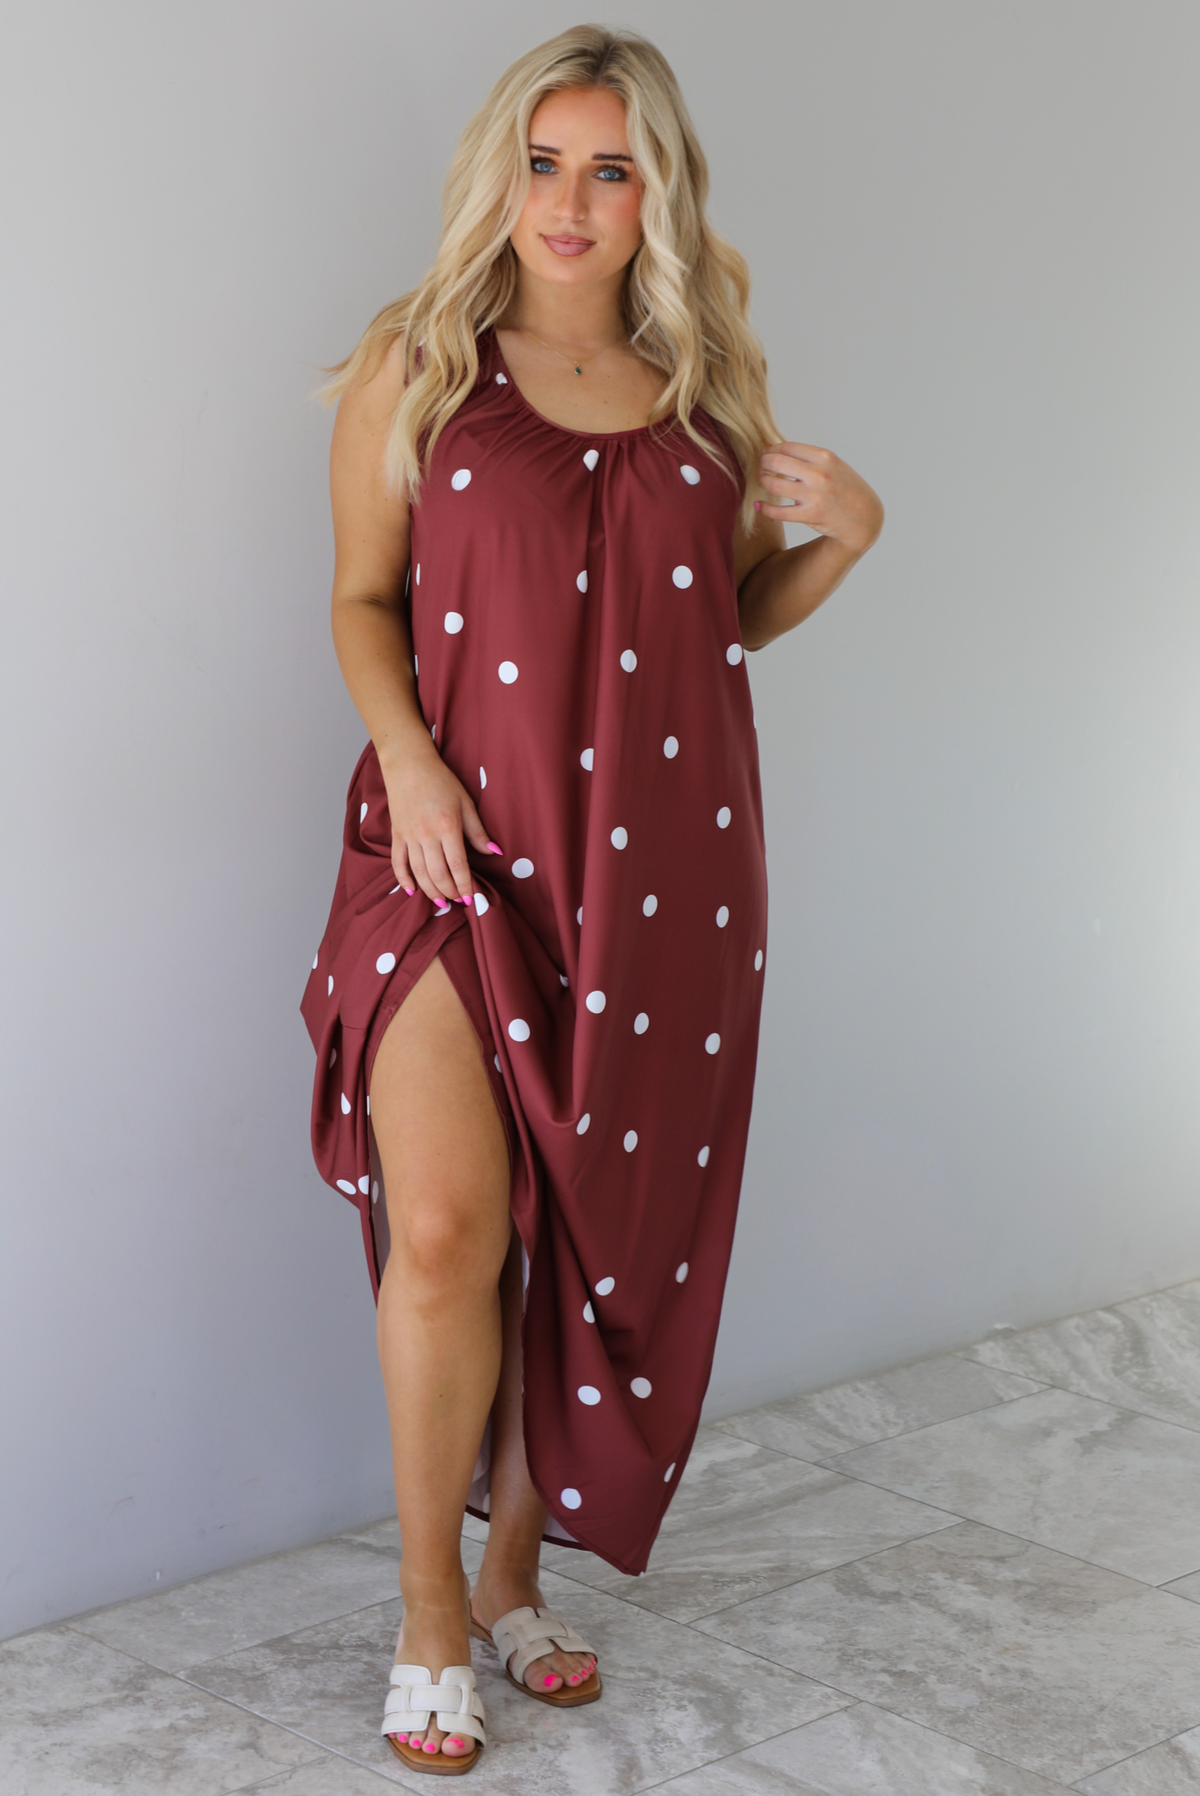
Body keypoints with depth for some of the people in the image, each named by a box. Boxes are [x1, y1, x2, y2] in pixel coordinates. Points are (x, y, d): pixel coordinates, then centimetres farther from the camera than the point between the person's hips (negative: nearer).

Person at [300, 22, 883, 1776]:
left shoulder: (708, 380, 11)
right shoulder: (416, 364, 4)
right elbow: (363, 597, 6)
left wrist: (844, 535, 0)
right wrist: (405, 750, -10)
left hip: (664, 870, 3)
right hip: (463, 847, -3)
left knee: (603, 1234, 8)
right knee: (446, 1229, -15)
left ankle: (515, 1576, 27)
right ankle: (430, 1613, 6)